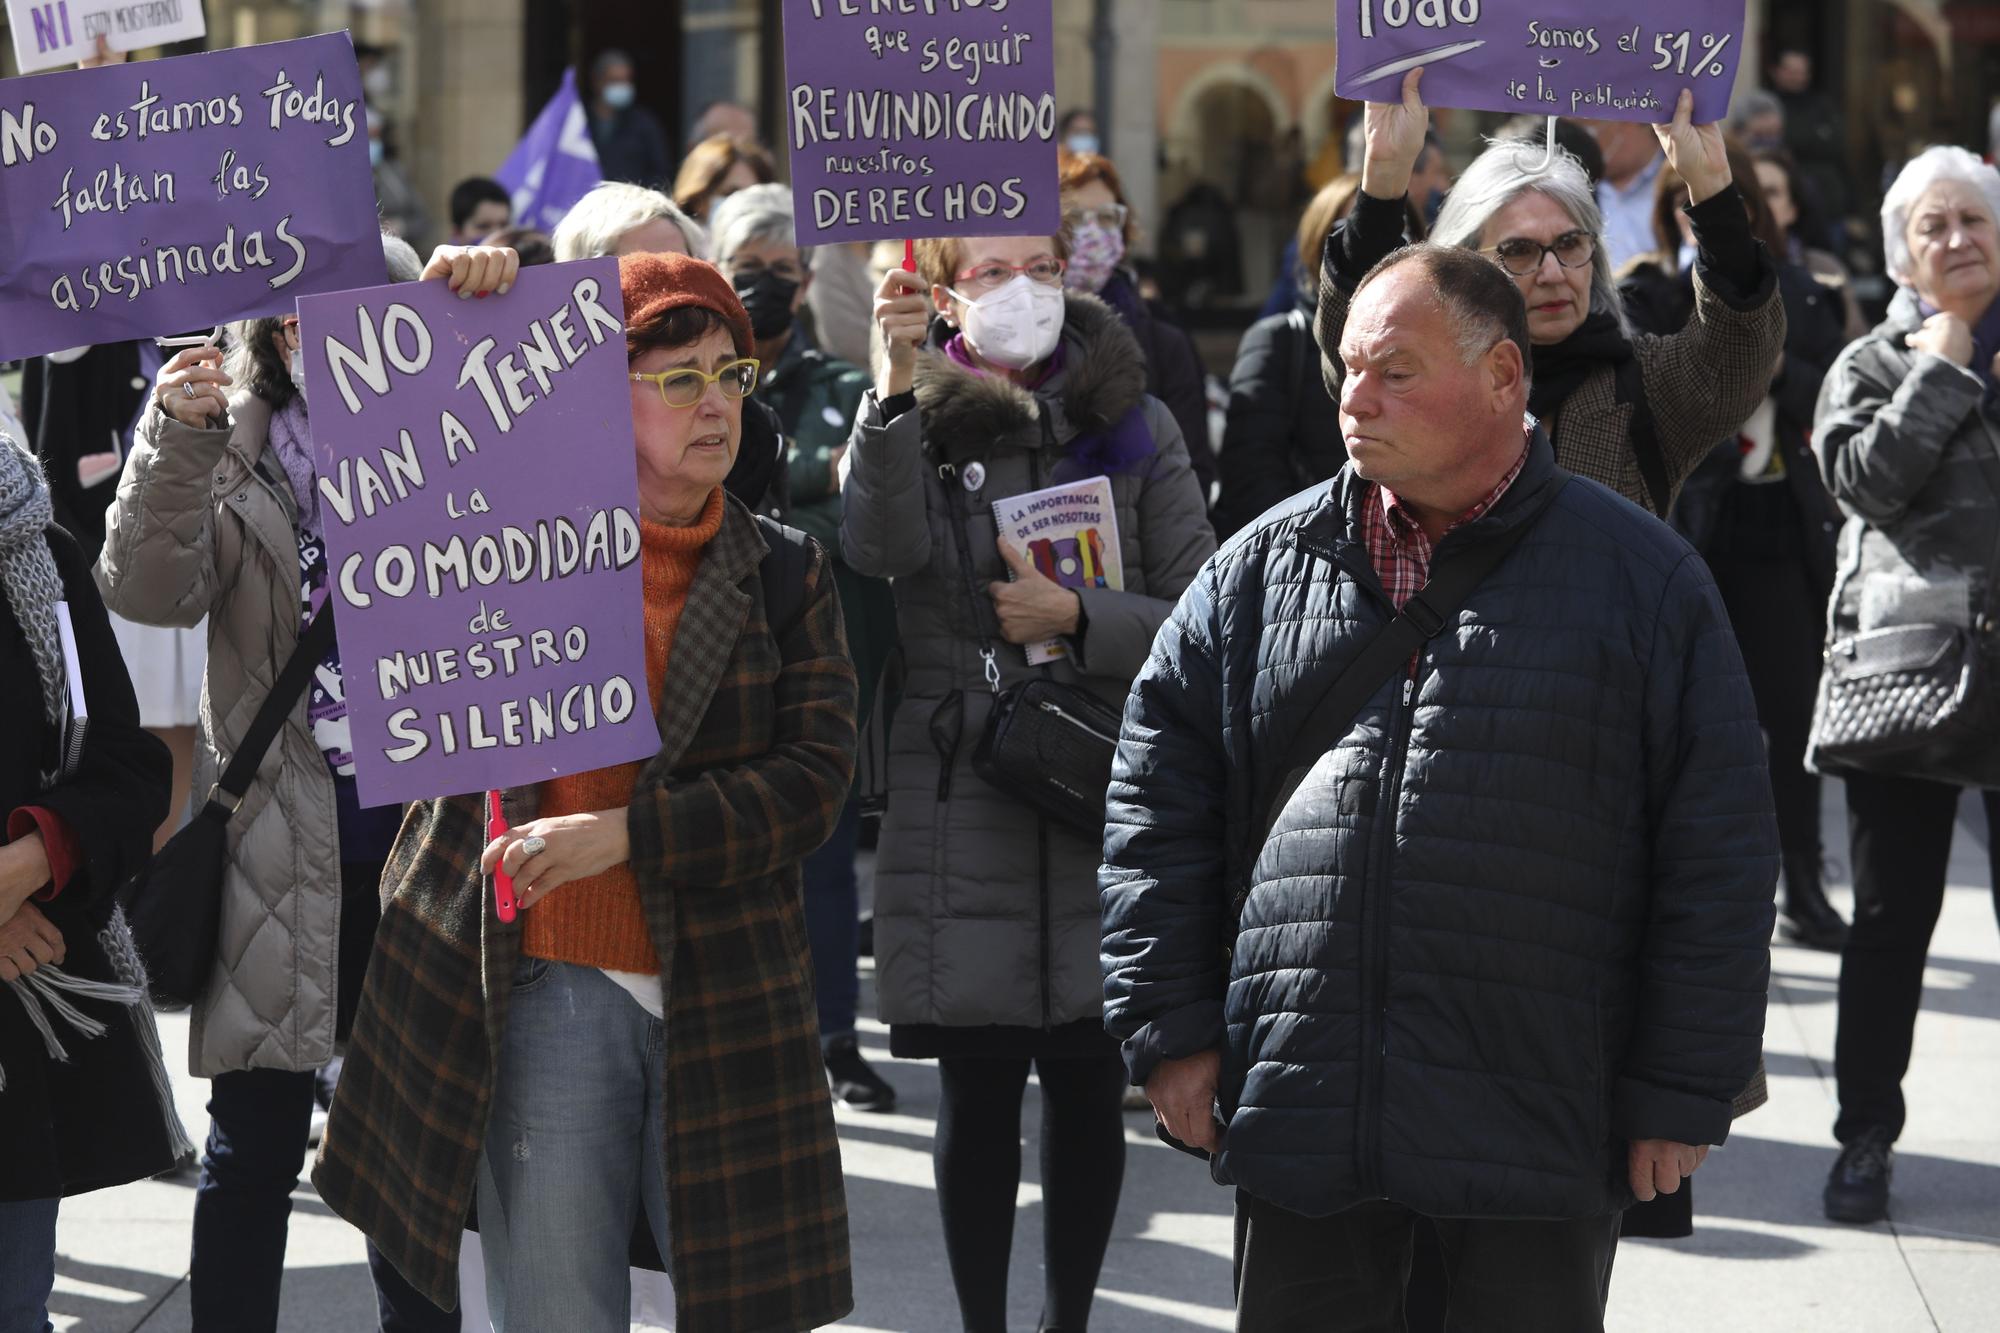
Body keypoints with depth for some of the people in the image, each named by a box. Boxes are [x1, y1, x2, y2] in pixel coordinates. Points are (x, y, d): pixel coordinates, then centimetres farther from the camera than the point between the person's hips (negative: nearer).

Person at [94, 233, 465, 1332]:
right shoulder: (233, 461, 0)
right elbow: (148, 591, -13)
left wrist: (496, 304, -21)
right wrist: (173, 444, -29)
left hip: (424, 834, 2)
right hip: (279, 846, -2)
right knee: (256, 1141, 3)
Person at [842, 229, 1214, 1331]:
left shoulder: (1134, 424, 8)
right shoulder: (916, 418, 4)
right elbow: (879, 549, -18)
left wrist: (1076, 621, -11)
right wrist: (896, 385, -29)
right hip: (961, 807, -1)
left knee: (1088, 1084, 6)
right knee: (977, 1089, 1)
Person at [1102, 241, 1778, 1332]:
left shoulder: (1642, 578, 0)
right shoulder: (1262, 568, 9)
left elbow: (1719, 854, -1)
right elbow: (1157, 801, 10)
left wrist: (1683, 1095, -4)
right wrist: (1169, 1027, 3)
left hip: (1538, 1130, -2)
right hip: (1294, 1110, 2)